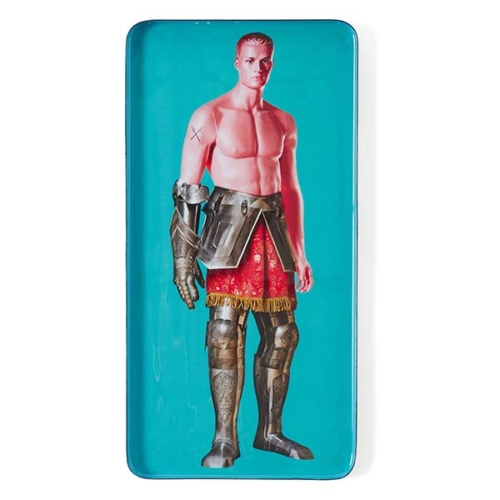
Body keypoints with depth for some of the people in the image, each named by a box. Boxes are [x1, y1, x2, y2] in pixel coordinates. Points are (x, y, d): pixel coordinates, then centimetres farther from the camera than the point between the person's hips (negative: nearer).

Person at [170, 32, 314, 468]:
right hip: (229, 224, -5)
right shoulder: (210, 116, 0)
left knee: (282, 332, 5)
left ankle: (270, 431, 20)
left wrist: (299, 253, 16)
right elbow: (186, 189, -4)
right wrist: (183, 255, -10)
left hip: (273, 228, 5)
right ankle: (224, 440, 5)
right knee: (225, 333, -7)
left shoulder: (283, 122, 14)